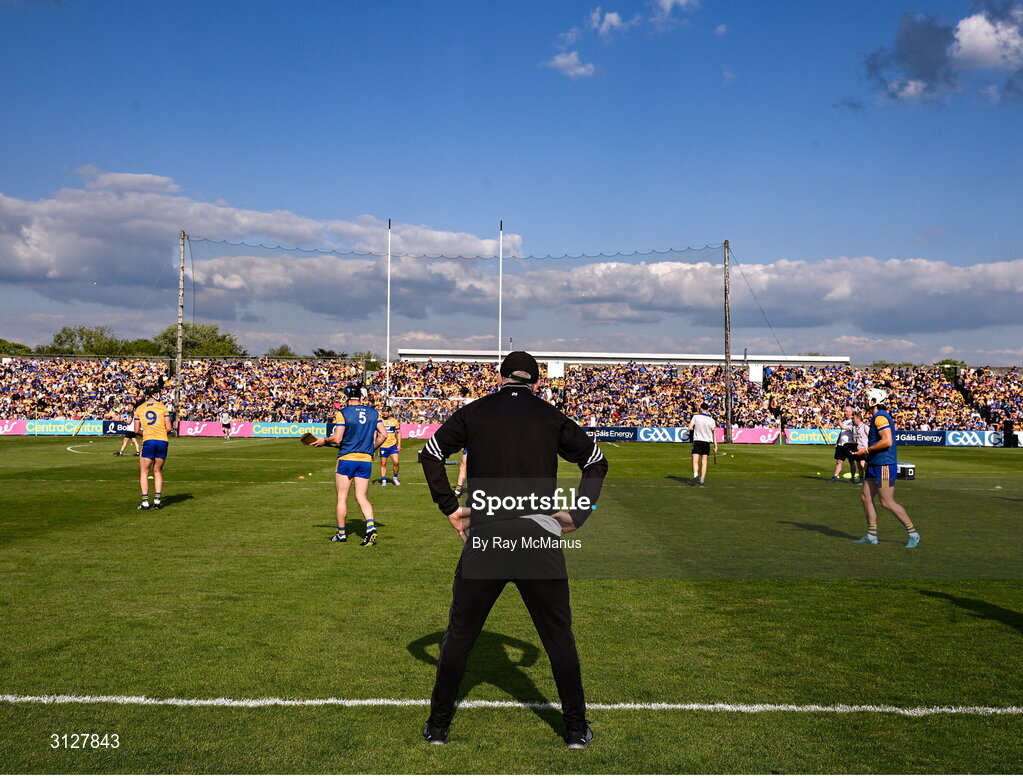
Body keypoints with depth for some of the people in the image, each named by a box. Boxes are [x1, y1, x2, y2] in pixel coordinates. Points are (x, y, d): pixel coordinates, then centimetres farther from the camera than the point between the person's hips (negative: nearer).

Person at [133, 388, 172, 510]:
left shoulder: (139, 409, 7)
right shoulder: (163, 407, 4)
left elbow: (137, 430, 5)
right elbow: (168, 428, 0)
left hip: (148, 441, -1)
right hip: (162, 441, 1)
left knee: (144, 472, 7)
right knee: (158, 471, 13)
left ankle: (145, 501, 1)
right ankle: (157, 500, 9)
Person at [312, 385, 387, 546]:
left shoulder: (343, 413, -7)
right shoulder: (372, 412, 6)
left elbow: (337, 438, -14)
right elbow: (383, 434, 5)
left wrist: (323, 440, 5)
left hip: (346, 459, -4)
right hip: (366, 460, 4)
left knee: (342, 498, 7)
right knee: (362, 497, 7)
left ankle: (341, 534, 14)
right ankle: (370, 526, -16)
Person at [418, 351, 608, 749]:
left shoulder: (474, 412, 8)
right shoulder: (553, 417, 9)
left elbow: (430, 453, 7)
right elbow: (596, 461, 12)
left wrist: (450, 508, 8)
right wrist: (577, 515, 12)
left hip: (484, 537, 0)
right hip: (541, 537, 0)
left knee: (460, 635, 13)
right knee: (559, 636, 13)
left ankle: (437, 726, 21)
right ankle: (576, 728, 21)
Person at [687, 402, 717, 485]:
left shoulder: (696, 417, -5)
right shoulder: (711, 420, 1)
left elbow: (690, 428, -10)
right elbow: (714, 433, 2)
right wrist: (715, 445, 6)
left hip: (697, 441, -2)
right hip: (707, 441, 2)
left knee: (695, 460, -6)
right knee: (704, 461, 7)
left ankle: (695, 475, -30)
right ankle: (702, 480, 7)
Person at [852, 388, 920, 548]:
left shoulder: (880, 417, -15)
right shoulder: (878, 416, 17)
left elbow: (887, 441, -25)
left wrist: (866, 450, -17)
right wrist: (867, 453, 19)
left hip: (884, 466, -11)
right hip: (875, 465, 11)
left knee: (887, 502, -7)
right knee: (866, 497, 8)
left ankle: (913, 534, 2)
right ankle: (871, 536, 12)